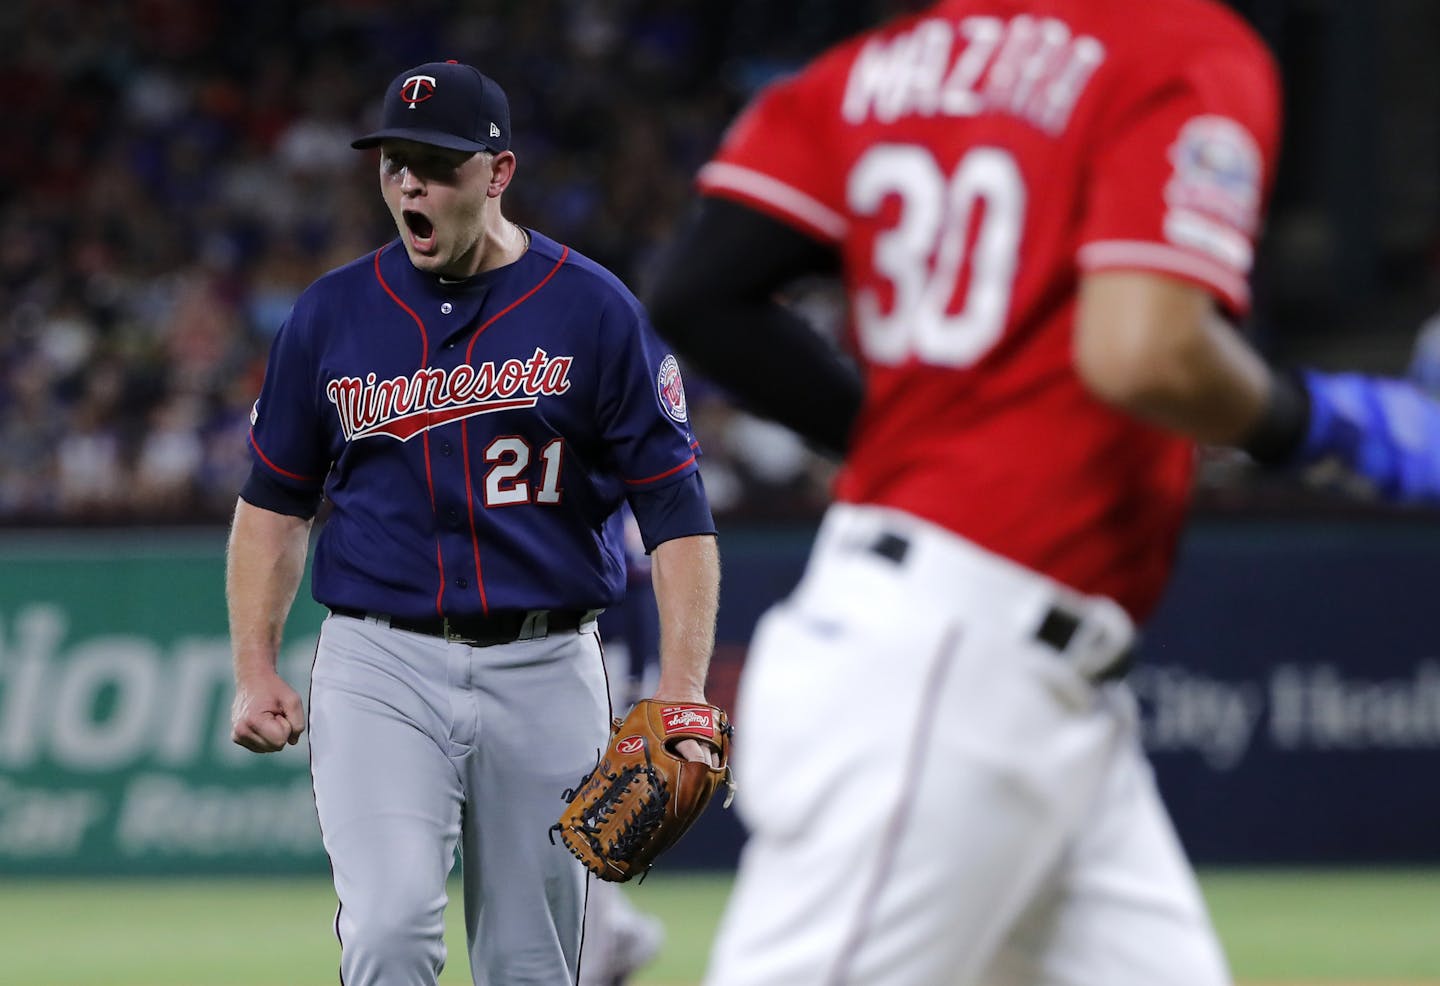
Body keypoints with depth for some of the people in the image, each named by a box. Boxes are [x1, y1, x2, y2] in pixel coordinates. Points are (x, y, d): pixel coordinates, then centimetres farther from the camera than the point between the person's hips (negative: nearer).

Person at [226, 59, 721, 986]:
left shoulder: (597, 312, -2)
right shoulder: (331, 314, 5)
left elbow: (677, 511, -4)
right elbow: (276, 501, 15)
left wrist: (682, 691, -15)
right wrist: (255, 670, 4)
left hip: (545, 669, 0)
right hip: (380, 666, 0)